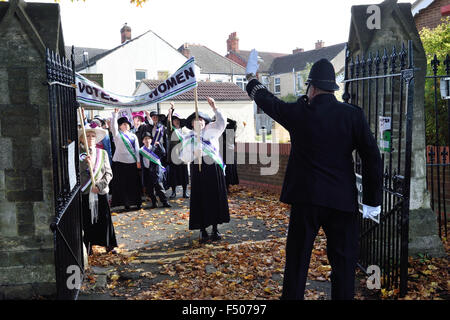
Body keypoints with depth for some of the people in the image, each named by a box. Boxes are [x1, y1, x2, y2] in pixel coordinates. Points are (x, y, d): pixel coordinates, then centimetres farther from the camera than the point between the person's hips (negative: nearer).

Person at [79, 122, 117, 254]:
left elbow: (109, 173, 4)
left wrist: (99, 186, -9)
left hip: (101, 192, 1)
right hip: (84, 193, -1)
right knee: (86, 220, 4)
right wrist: (86, 163, -22)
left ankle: (109, 244, 19)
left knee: (104, 219, 5)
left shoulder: (102, 153, 6)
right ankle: (87, 247, 18)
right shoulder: (78, 154, 0)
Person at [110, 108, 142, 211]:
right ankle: (125, 203, 4)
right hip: (121, 162, -3)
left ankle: (137, 202, 11)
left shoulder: (133, 136, 15)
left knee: (134, 183, 4)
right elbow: (113, 126, -14)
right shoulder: (117, 134, 3)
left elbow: (137, 148, 13)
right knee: (123, 184, -2)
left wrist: (138, 161, 6)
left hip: (132, 162, 3)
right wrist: (115, 114, -20)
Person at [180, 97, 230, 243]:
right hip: (198, 170, 0)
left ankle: (215, 229, 15)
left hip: (213, 169, 1)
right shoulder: (188, 138, 9)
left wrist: (214, 108, -21)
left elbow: (221, 123, -10)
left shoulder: (211, 131, 9)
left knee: (215, 197, 4)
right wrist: (194, 154, -15)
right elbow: (185, 157, 4)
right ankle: (202, 230, 9)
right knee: (200, 199, 0)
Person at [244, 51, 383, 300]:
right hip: (343, 201, 1)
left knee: (297, 260, 11)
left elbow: (266, 100, 12)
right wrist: (372, 201, 3)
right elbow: (372, 158, -4)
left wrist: (251, 76, 31)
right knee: (343, 261, 11)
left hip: (306, 199, -1)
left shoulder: (298, 113, -5)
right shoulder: (353, 115, -3)